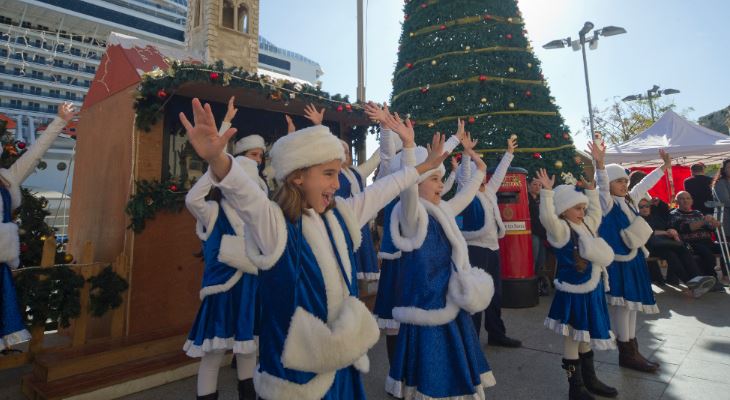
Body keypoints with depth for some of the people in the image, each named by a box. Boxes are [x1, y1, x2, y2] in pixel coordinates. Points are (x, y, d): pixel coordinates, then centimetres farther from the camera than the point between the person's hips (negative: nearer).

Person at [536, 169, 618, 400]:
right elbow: (547, 217, -36)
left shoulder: (586, 224, 10)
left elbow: (596, 211, 27)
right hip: (573, 293, -9)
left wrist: (591, 190, 20)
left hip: (591, 289, 9)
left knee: (587, 336, 21)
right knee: (572, 338, 3)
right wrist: (547, 192, -41)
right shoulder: (561, 229, -16)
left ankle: (590, 380, 37)